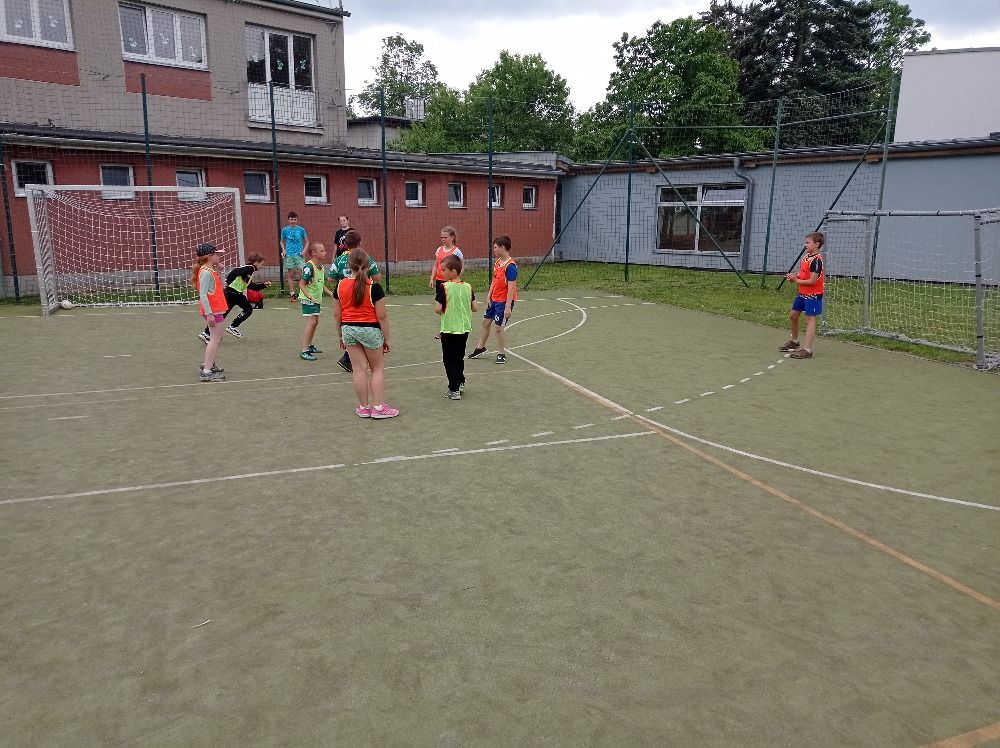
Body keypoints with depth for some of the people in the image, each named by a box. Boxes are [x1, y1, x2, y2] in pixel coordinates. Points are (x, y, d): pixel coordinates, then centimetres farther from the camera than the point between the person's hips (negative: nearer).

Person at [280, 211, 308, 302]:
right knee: (290, 275, 4)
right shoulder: (285, 230, 5)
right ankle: (292, 294, 11)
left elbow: (307, 242, 10)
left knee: (303, 273, -11)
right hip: (289, 255, 1)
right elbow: (282, 242, 17)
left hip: (299, 255, -1)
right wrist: (284, 250, 2)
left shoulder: (301, 229, 2)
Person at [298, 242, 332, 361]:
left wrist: (330, 293, 10)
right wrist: (309, 297, -28)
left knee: (315, 322, 18)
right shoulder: (309, 266, -19)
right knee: (311, 322, -14)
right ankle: (304, 351, -13)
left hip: (316, 299, 9)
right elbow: (301, 284, -20)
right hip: (308, 299, -9)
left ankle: (309, 346, 35)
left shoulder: (321, 266, 7)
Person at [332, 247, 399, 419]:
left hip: (348, 329, 3)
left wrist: (341, 337, 16)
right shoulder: (374, 287, -14)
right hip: (370, 329, -3)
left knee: (359, 369, 10)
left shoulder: (340, 286, -3)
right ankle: (378, 407, 10)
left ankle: (364, 407, 18)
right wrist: (386, 339, -2)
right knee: (378, 368, 11)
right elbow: (382, 316, -13)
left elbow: (337, 314, 4)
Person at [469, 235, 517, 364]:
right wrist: (489, 297, 10)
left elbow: (511, 287, -23)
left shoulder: (510, 266, -21)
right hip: (494, 299, 9)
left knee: (498, 327, -4)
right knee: (486, 322, 19)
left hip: (504, 301, -9)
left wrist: (508, 307, -25)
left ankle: (502, 354, 13)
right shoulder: (497, 262, 6)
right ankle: (480, 347, 37)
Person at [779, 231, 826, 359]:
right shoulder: (806, 257, 7)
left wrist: (796, 280, -14)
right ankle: (794, 341, 37)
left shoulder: (816, 260, -20)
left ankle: (807, 350, -8)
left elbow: (812, 281, -23)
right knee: (792, 316, 18)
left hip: (813, 295, -10)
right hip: (802, 293, 10)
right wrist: (793, 276, -3)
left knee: (810, 320, -8)